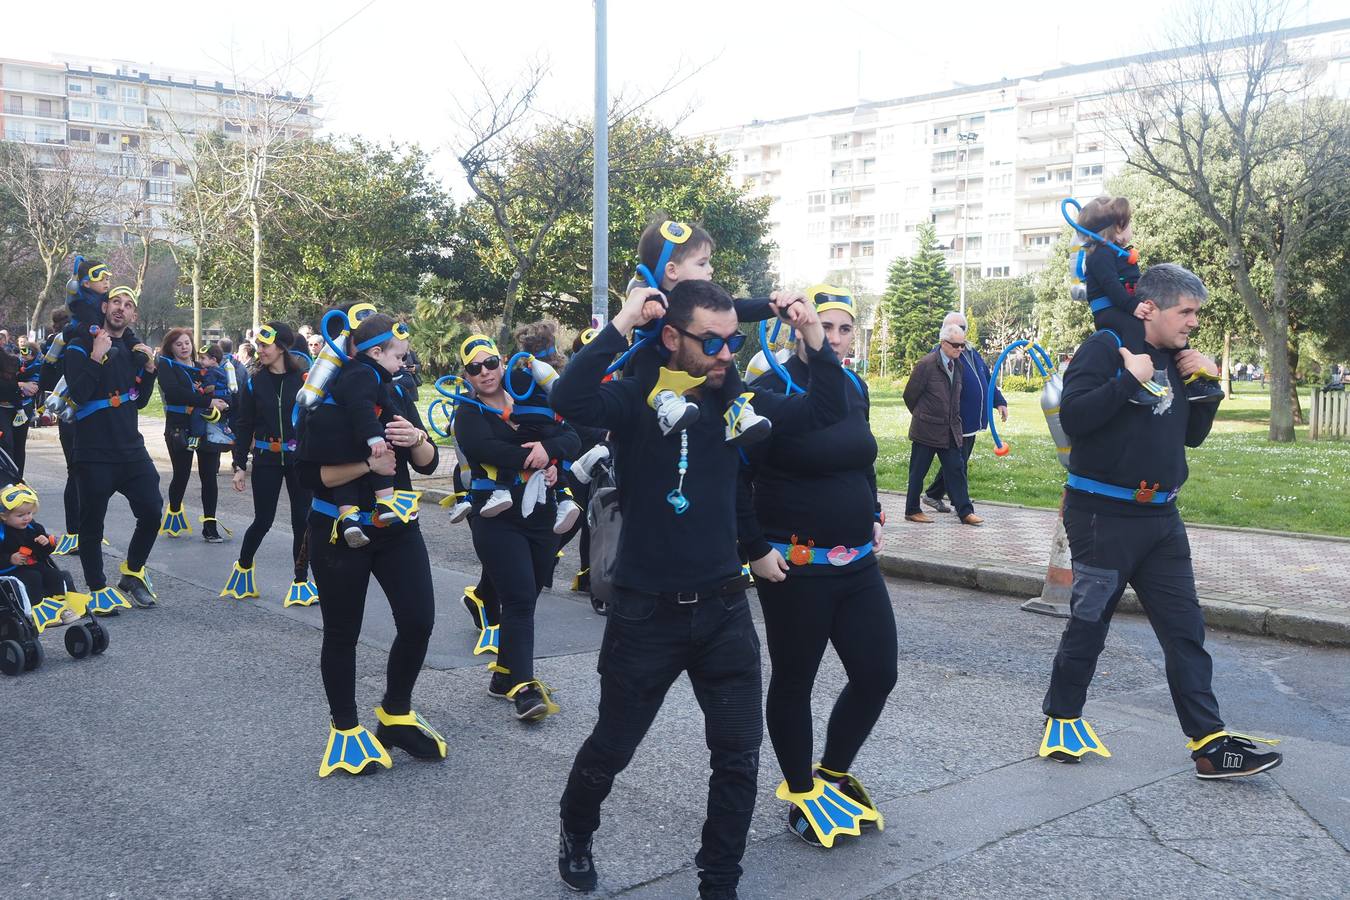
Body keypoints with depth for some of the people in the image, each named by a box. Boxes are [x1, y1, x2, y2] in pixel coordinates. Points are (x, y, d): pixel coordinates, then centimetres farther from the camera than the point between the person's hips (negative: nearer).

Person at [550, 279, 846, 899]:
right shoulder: (633, 398, -12)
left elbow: (825, 411, 2)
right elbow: (568, 400, -33)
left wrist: (813, 336, -12)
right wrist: (622, 323, -31)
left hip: (723, 609, 3)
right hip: (646, 612, -3)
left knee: (738, 757, 5)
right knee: (611, 748, 14)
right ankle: (576, 834, 44)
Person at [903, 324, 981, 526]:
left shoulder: (958, 367, 8)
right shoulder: (926, 365, -12)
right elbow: (910, 395, -5)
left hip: (950, 430, 6)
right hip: (927, 430, -6)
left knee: (956, 470, 3)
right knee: (918, 471, 4)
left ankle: (965, 512, 5)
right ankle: (912, 511, 14)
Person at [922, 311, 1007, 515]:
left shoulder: (972, 352, 15)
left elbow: (987, 378, 23)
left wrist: (999, 401, 14)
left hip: (972, 420, 9)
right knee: (958, 465, -2)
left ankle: (933, 495, 28)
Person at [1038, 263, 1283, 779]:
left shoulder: (1176, 359, 12)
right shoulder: (1105, 348, -11)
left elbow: (1192, 435, 16)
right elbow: (1072, 417, -22)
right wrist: (1130, 378, -24)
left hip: (1160, 517, 7)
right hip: (1103, 516, -7)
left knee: (1185, 628, 6)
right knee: (1088, 624, 5)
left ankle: (1209, 743, 11)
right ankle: (1061, 718, 25)